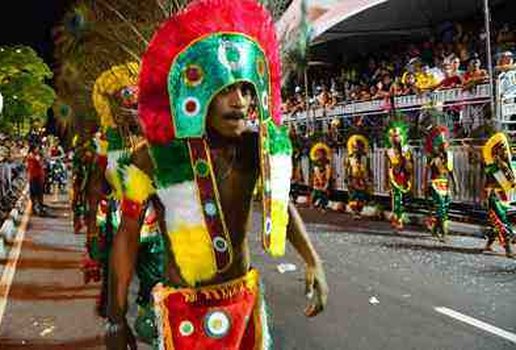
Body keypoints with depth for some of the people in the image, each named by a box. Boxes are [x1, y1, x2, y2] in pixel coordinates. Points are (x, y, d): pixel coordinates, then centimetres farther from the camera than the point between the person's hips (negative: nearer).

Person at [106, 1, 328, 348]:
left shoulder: (259, 146, -10)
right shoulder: (155, 158, -20)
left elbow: (281, 203, 8)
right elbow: (127, 235, -9)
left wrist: (314, 262, 0)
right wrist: (116, 318, -5)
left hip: (246, 298, 4)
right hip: (185, 309, -4)